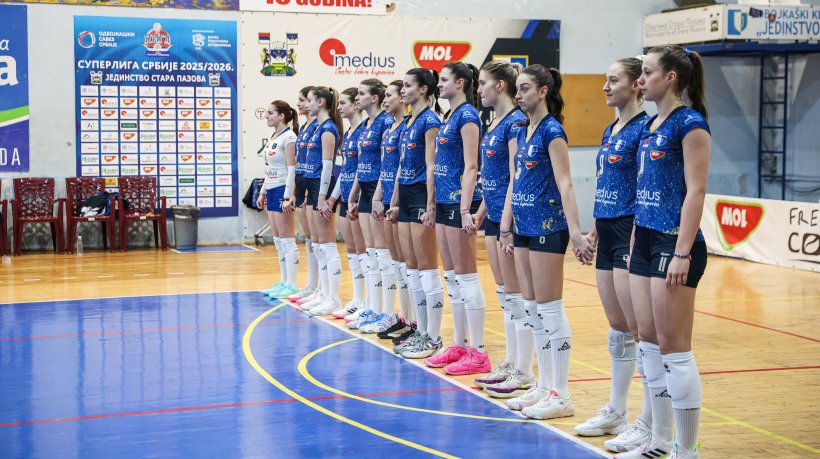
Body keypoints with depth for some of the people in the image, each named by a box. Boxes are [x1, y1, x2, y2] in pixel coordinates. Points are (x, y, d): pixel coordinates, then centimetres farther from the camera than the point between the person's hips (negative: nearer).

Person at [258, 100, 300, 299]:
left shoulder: (288, 137, -11)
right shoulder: (272, 137, 15)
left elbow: (292, 169, -16)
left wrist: (288, 196, -21)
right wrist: (263, 192, 19)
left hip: (282, 190, -9)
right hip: (271, 190, 9)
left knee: (287, 239, -6)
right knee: (278, 240, 11)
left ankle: (291, 285, -3)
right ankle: (284, 282, 17)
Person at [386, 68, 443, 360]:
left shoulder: (430, 120, -11)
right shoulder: (408, 122, 16)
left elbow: (431, 166, -16)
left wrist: (430, 206, -20)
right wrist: (395, 202, 18)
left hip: (421, 196, -9)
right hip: (406, 196, 9)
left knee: (427, 269, -5)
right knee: (412, 268, 10)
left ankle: (433, 338, 0)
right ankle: (421, 332, 17)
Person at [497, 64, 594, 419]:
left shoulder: (552, 131, -11)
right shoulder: (523, 132, 14)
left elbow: (564, 184, -18)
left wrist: (575, 232, -25)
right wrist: (507, 226, 18)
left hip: (547, 226, -9)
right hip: (524, 226, 9)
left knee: (549, 309, -5)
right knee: (532, 308, 11)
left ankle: (561, 395, 1)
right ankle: (544, 386, 19)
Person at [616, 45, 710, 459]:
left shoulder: (690, 124, -11)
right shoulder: (650, 126, 14)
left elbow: (695, 191, -16)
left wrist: (682, 254, -21)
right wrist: (634, 243, 16)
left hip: (674, 243, -9)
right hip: (645, 242, 9)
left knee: (673, 348, -5)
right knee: (649, 343, 10)